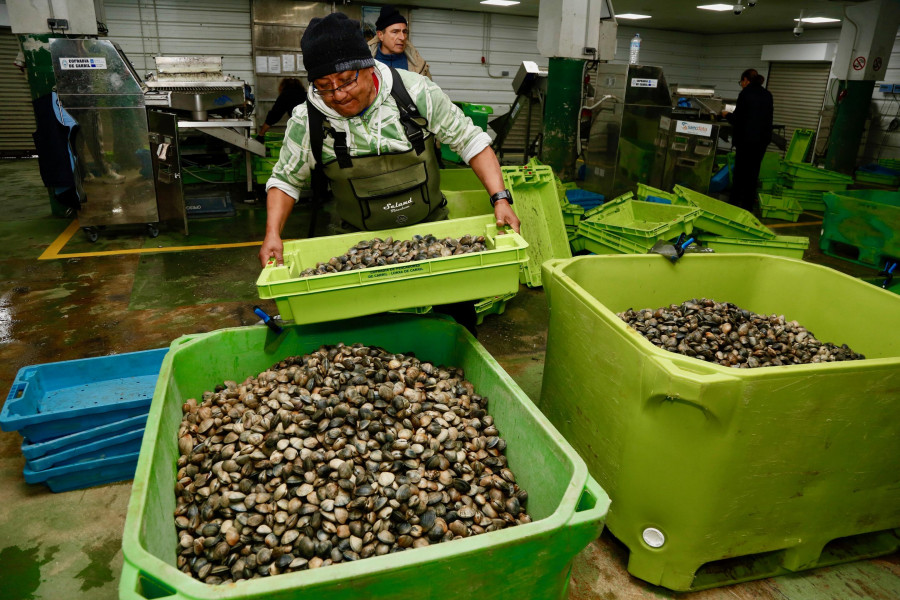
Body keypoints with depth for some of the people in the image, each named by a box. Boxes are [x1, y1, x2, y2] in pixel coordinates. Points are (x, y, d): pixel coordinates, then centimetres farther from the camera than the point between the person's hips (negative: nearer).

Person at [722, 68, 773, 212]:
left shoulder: (745, 94, -10)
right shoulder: (767, 95, 8)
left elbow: (737, 120, -9)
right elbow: (767, 117, 15)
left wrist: (727, 115, 11)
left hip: (746, 138, -6)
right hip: (763, 138, 6)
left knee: (740, 171, 4)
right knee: (753, 172, 11)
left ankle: (734, 202, 10)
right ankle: (748, 205, 16)